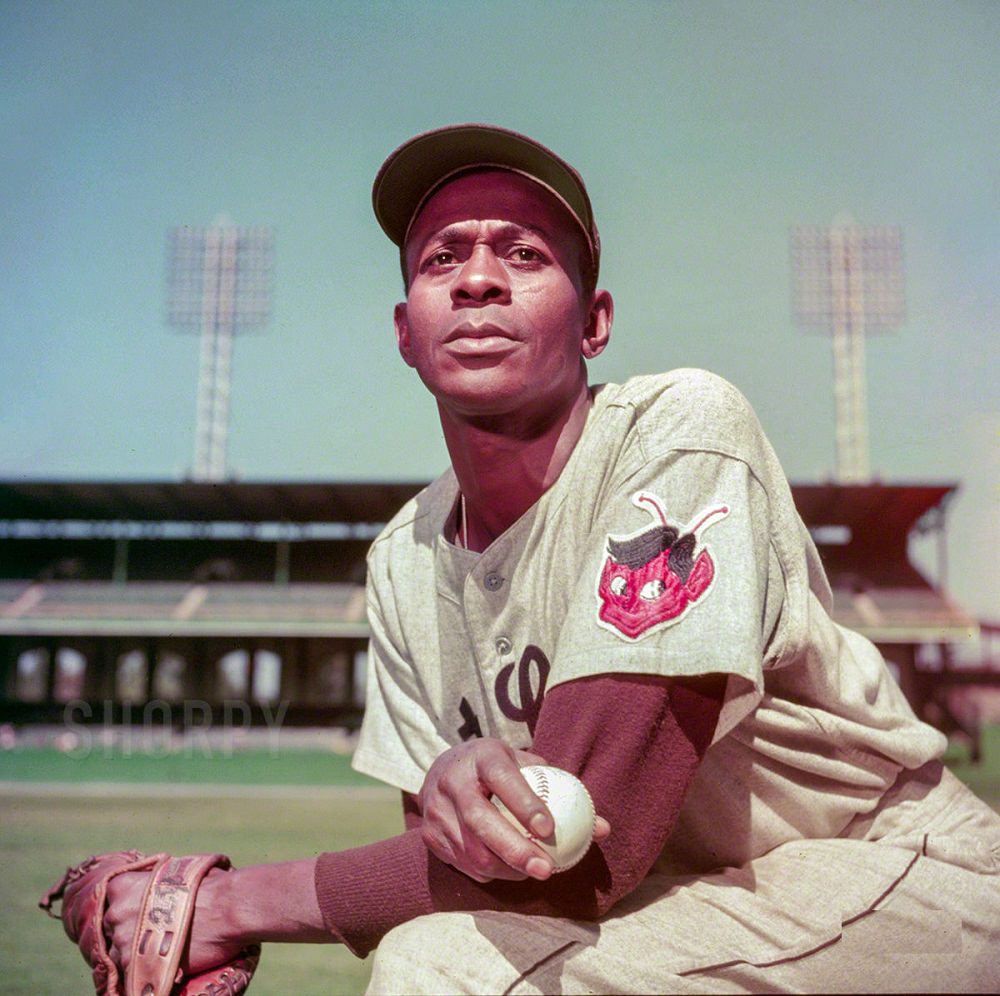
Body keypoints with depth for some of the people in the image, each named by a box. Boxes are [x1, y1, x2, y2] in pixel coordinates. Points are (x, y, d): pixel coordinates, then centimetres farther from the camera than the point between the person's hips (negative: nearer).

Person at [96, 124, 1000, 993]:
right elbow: (445, 866, 1)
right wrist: (452, 776, -24)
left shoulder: (680, 428, -21)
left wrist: (238, 903, -16)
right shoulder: (404, 561, -1)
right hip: (683, 905, 5)